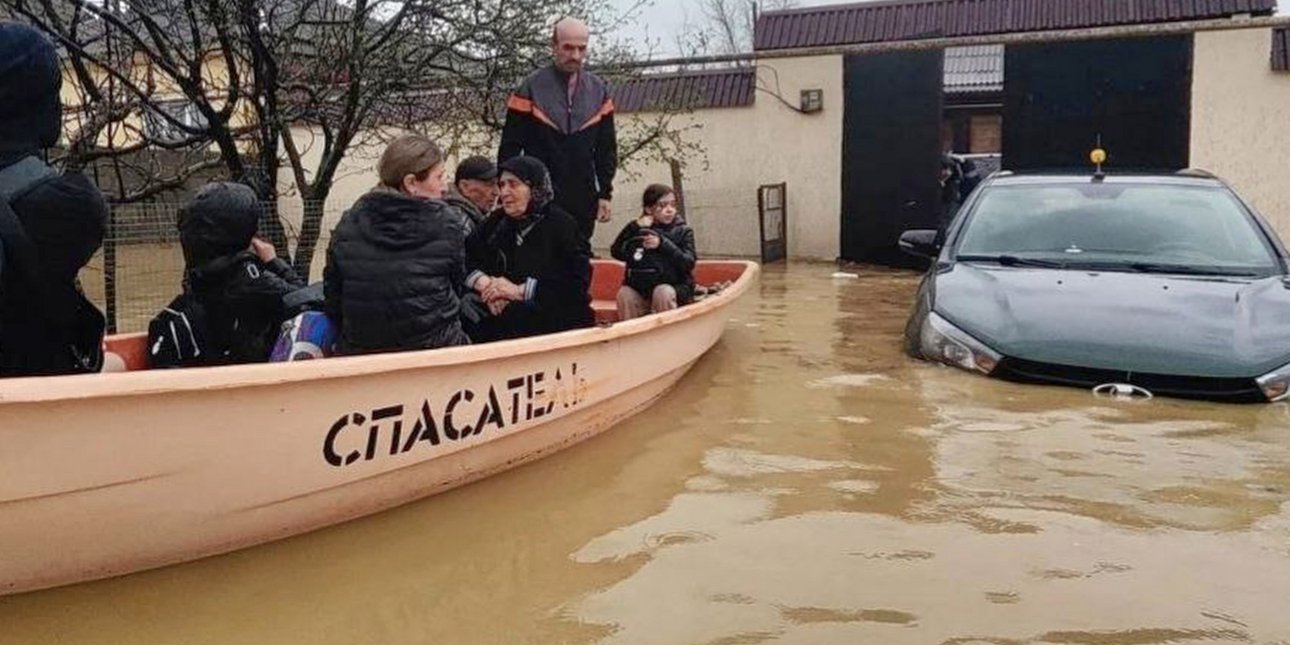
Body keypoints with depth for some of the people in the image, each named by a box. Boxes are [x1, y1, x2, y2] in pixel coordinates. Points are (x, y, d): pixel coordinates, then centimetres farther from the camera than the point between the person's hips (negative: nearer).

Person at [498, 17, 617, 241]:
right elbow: (510, 148, -2)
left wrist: (606, 193, 6)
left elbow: (606, 149, 11)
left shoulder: (598, 90, 6)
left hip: (583, 201, 3)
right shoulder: (531, 89, -4)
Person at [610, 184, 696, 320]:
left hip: (674, 287, -2)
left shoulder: (683, 232, 3)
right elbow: (617, 253, -3)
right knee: (624, 294, -25)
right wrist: (634, 228, -12)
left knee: (663, 292, -33)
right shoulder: (638, 230, 10)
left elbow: (688, 264, -11)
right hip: (639, 290, 2)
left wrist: (663, 244, -21)